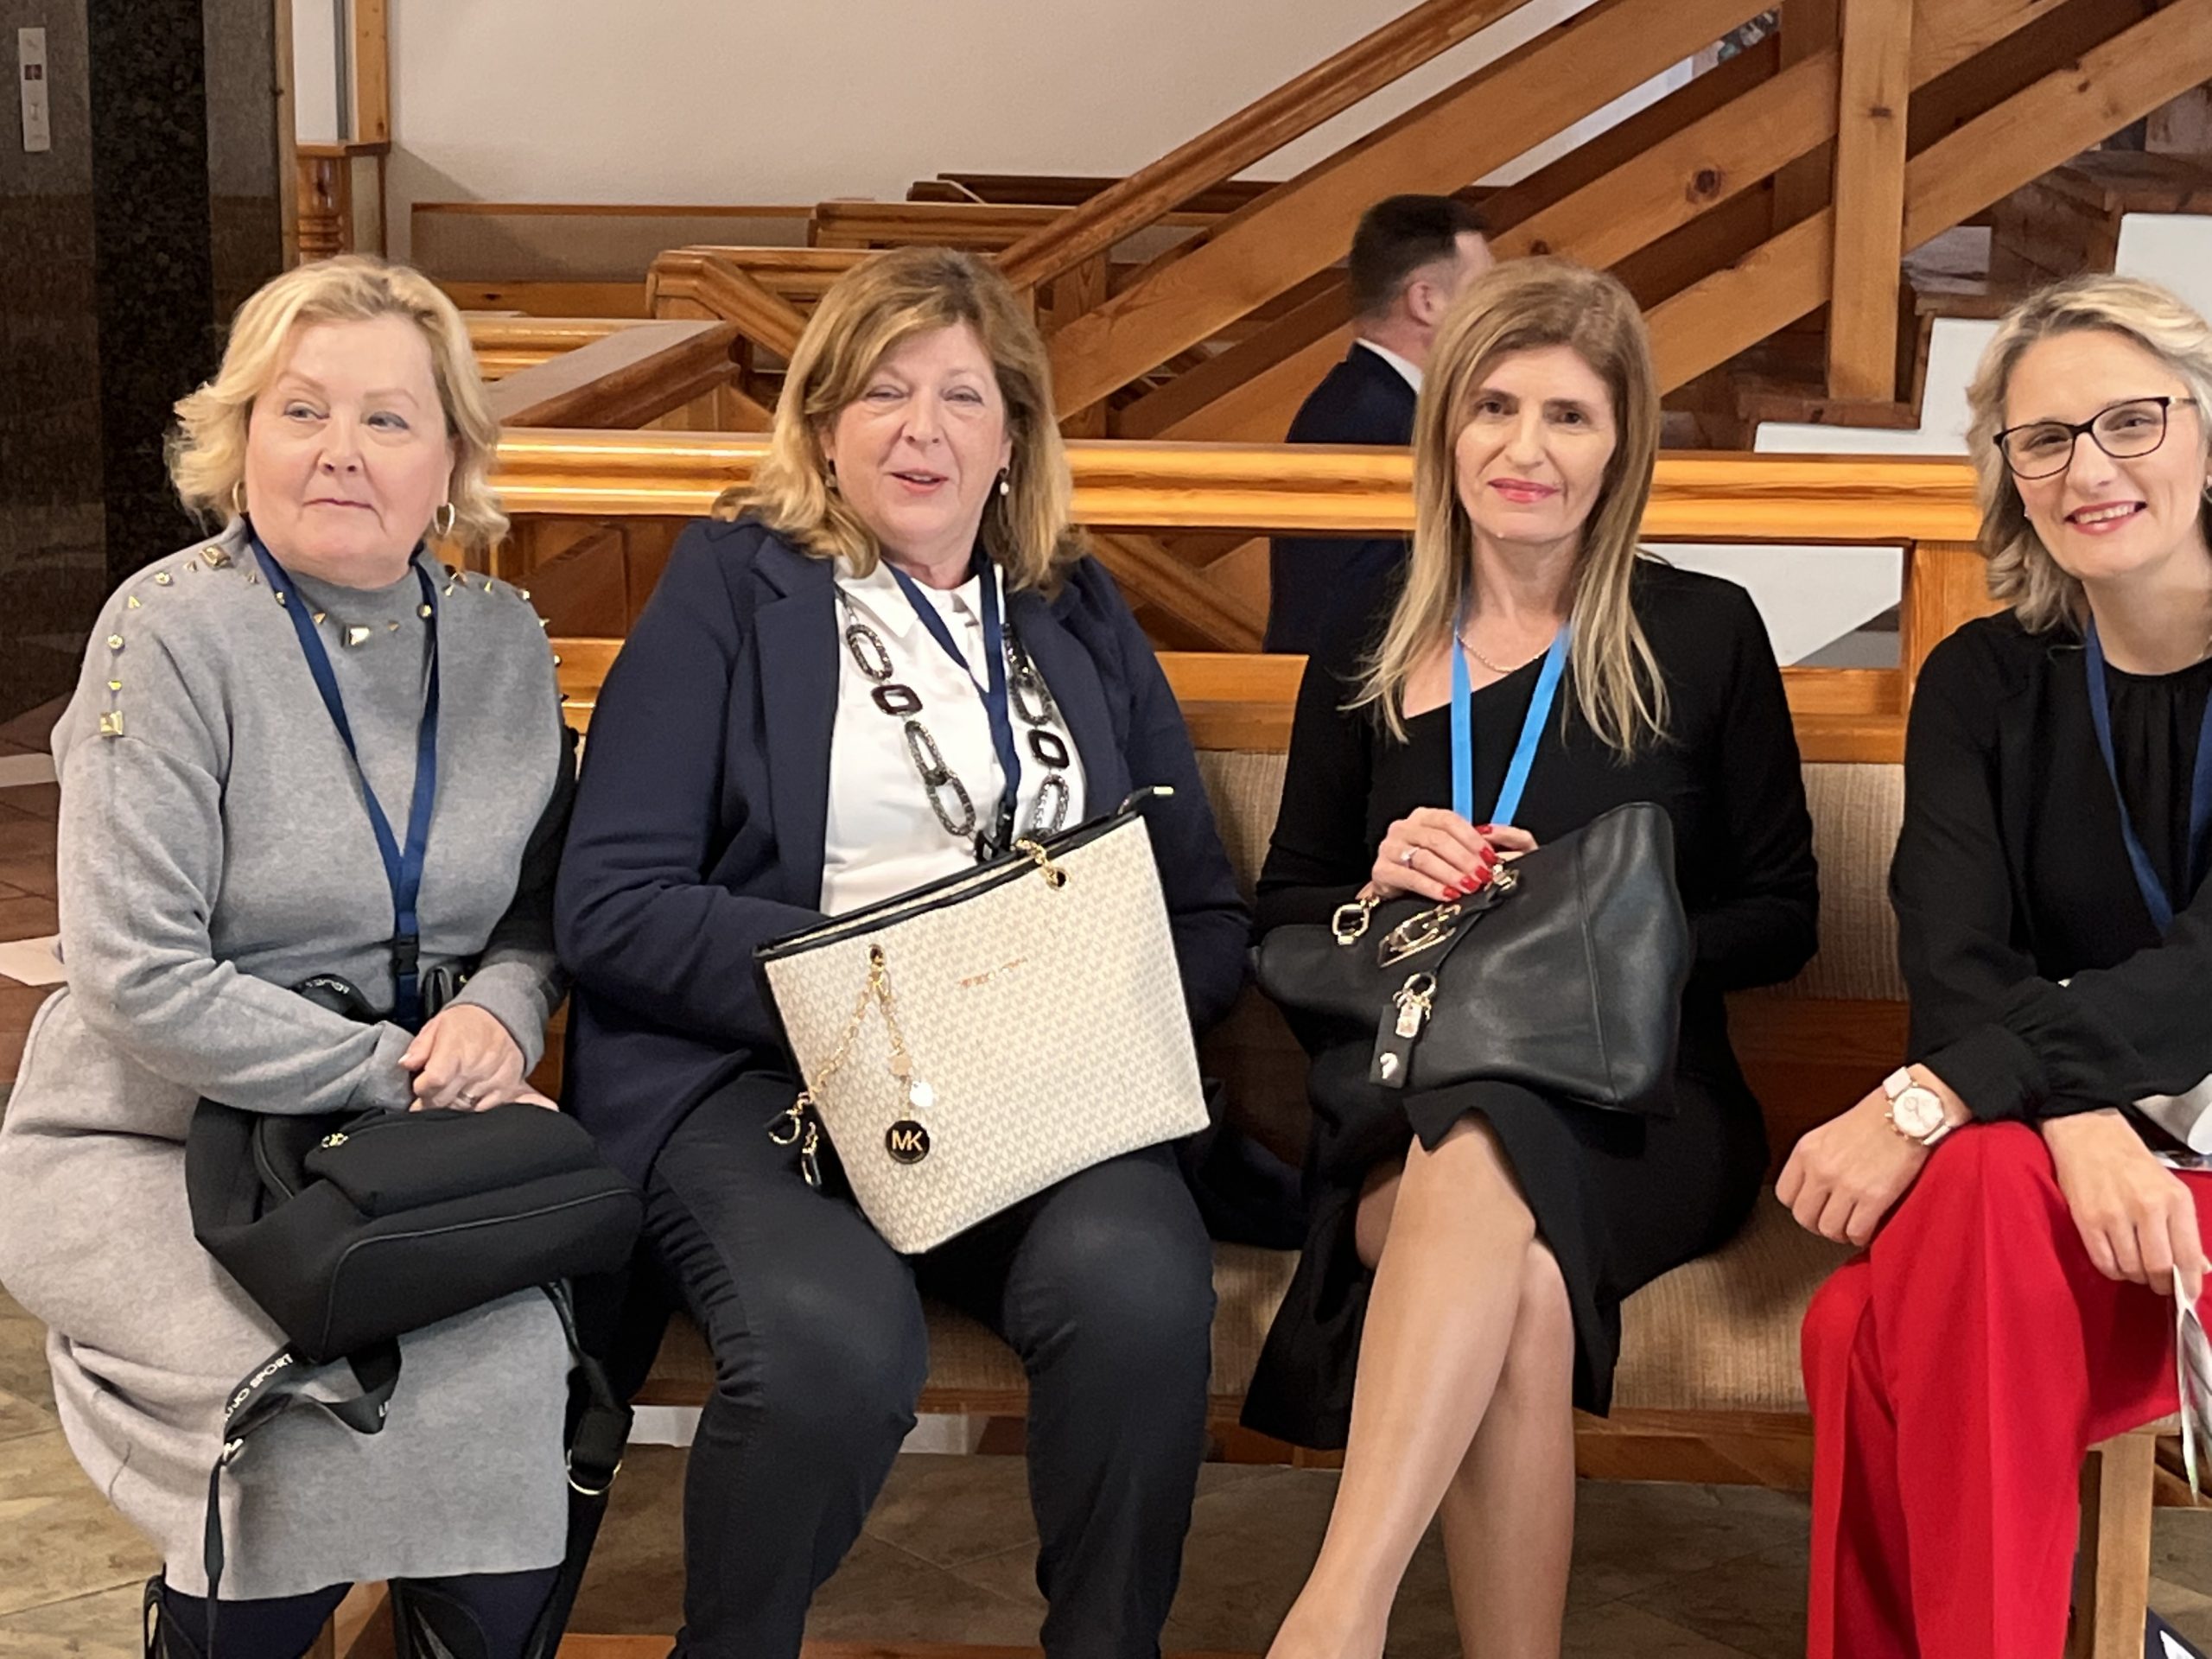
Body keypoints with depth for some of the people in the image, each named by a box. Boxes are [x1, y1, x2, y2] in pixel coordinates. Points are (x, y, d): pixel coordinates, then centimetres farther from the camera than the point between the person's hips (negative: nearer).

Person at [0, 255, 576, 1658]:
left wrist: (502, 1009, -8)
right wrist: (403, 1073, -18)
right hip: (155, 1148, -4)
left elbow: (542, 899, 14)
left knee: (529, 1359, -24)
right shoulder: (174, 634, -11)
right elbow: (138, 981, -17)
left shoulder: (501, 642, 4)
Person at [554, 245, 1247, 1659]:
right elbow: (612, 908, -2)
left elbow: (1212, 915, 15)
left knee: (1140, 1288, -32)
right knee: (836, 1345, -34)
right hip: (760, 1070, -2)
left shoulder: (1082, 619, 20)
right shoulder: (731, 587, 9)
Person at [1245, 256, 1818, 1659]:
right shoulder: (1366, 659, 13)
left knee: (1487, 1162, -39)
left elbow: (1779, 921, 8)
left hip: (1634, 1101, -1)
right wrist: (1379, 893, -4)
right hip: (1397, 1099, 2)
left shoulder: (1703, 635, 7)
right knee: (1520, 1283, -37)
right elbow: (1279, 918, 18)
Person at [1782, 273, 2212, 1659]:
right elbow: (1956, 962, -6)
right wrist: (2078, 1125, -27)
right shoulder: (1984, 682, 7)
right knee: (1872, 1328, -32)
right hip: (2037, 1156, 2)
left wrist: (1931, 1102, -29)